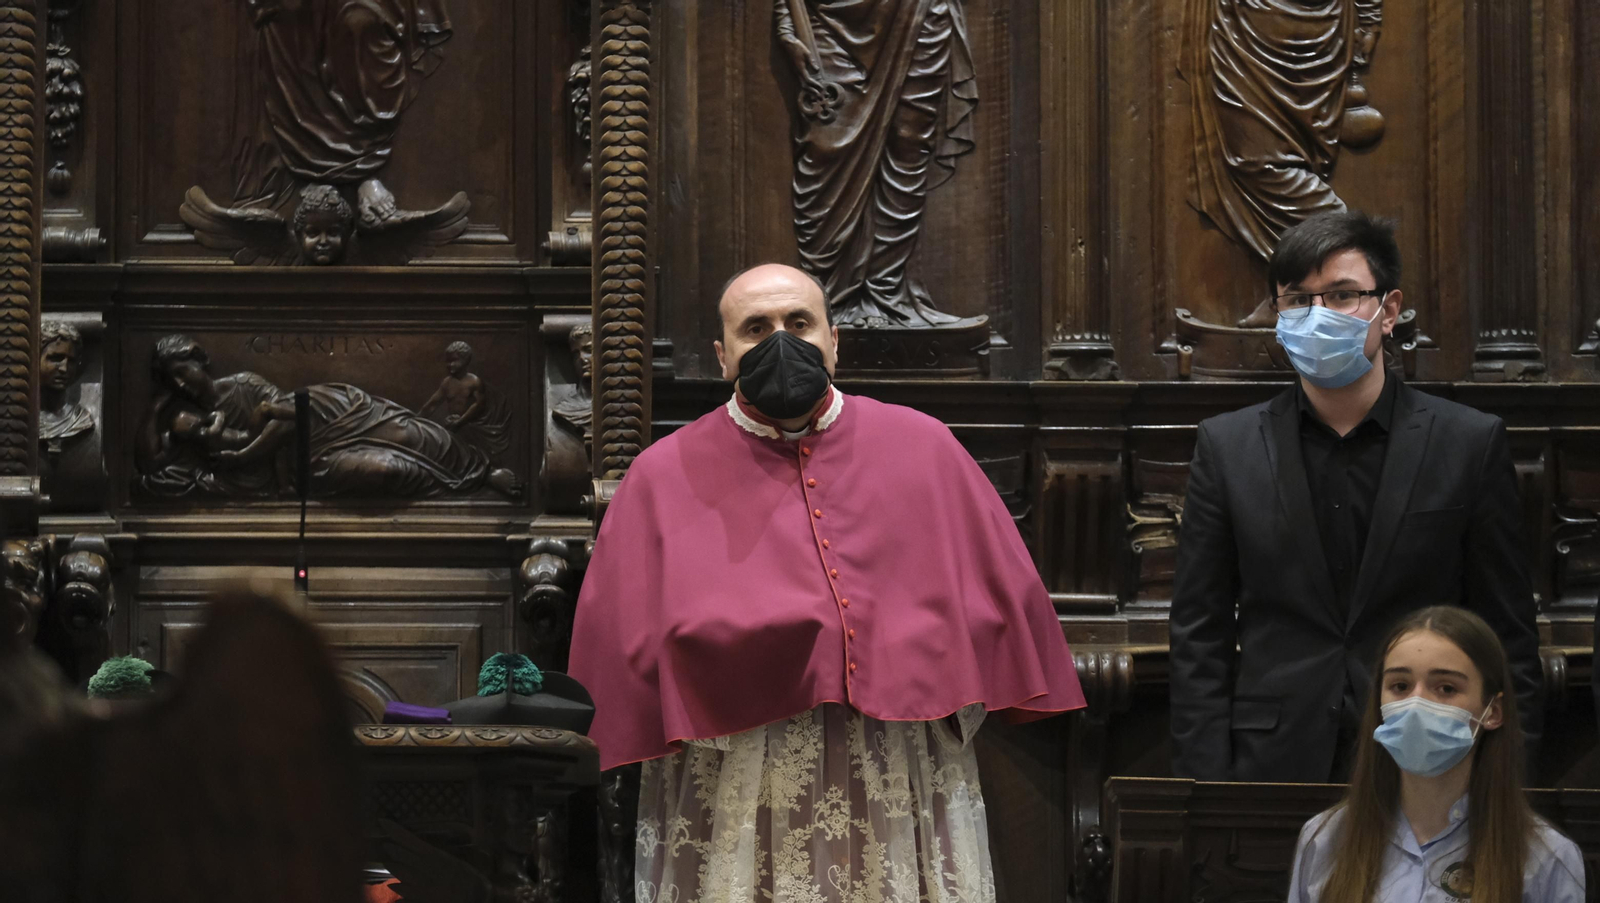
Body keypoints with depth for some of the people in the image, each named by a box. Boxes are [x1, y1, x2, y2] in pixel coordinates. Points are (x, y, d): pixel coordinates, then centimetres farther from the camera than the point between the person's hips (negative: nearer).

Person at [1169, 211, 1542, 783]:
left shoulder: (1471, 445, 2)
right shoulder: (1227, 447, 5)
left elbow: (1508, 642, 3)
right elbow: (1199, 637, 5)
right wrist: (1207, 781, -4)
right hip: (1275, 764, 1)